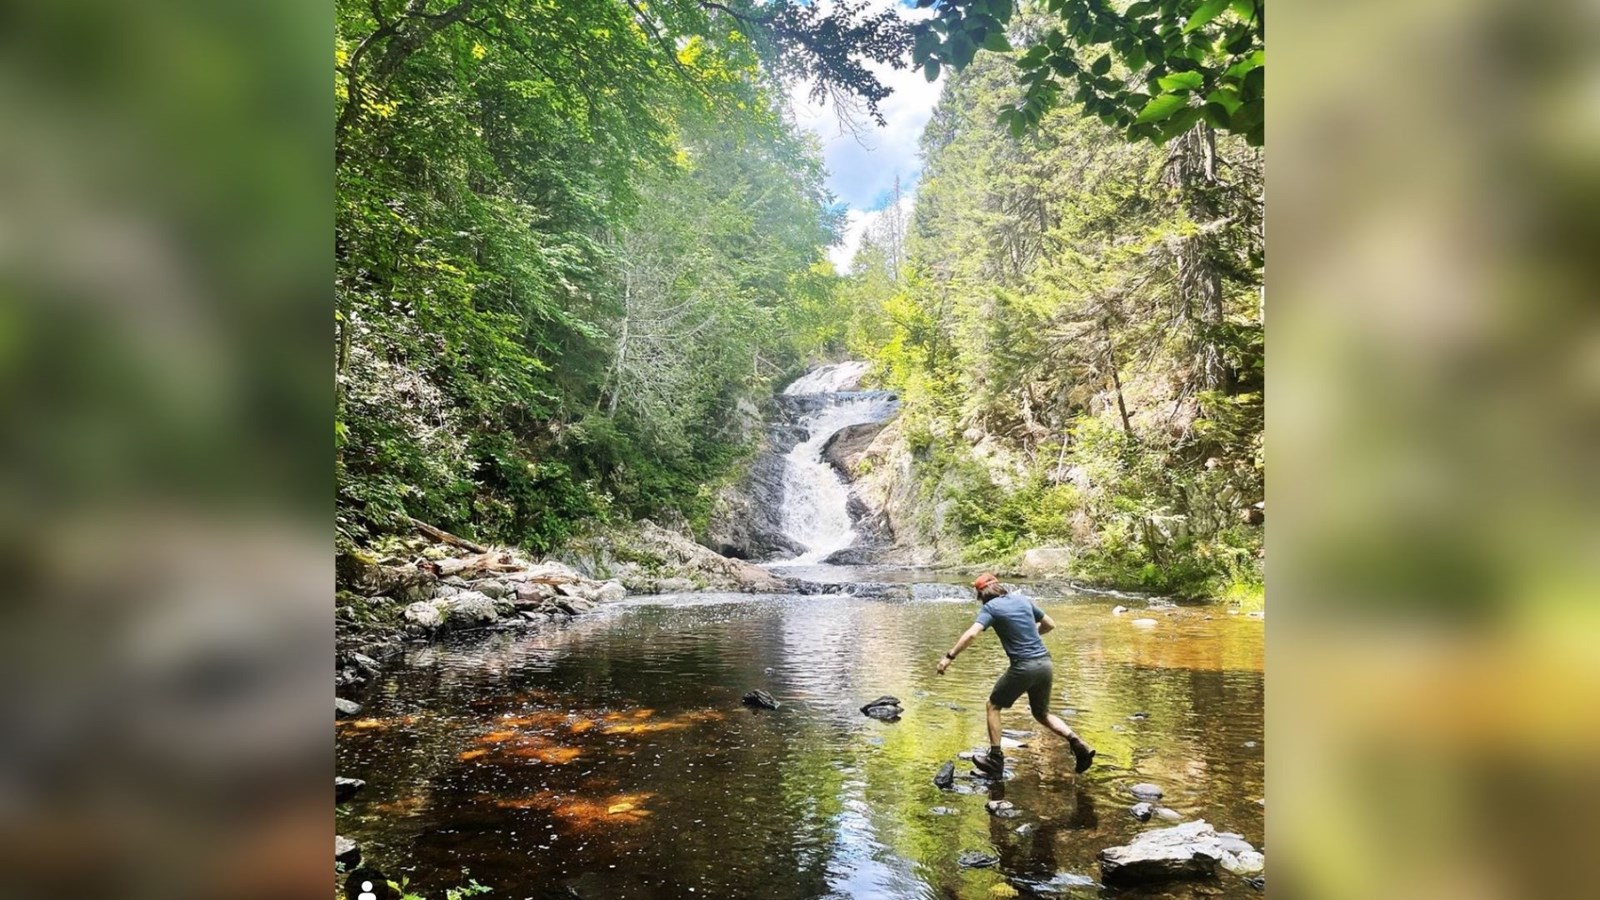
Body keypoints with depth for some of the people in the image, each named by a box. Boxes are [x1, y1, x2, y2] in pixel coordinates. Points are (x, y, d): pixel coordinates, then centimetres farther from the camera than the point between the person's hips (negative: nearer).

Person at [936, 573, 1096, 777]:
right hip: (1045, 663, 6)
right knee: (1042, 713, 24)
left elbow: (972, 634, -19)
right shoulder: (1022, 599, 12)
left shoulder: (990, 607, -5)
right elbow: (1050, 625, 20)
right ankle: (1079, 745, 5)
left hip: (1024, 667, -6)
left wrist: (949, 657, -16)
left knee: (992, 706, 14)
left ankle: (996, 759, 11)